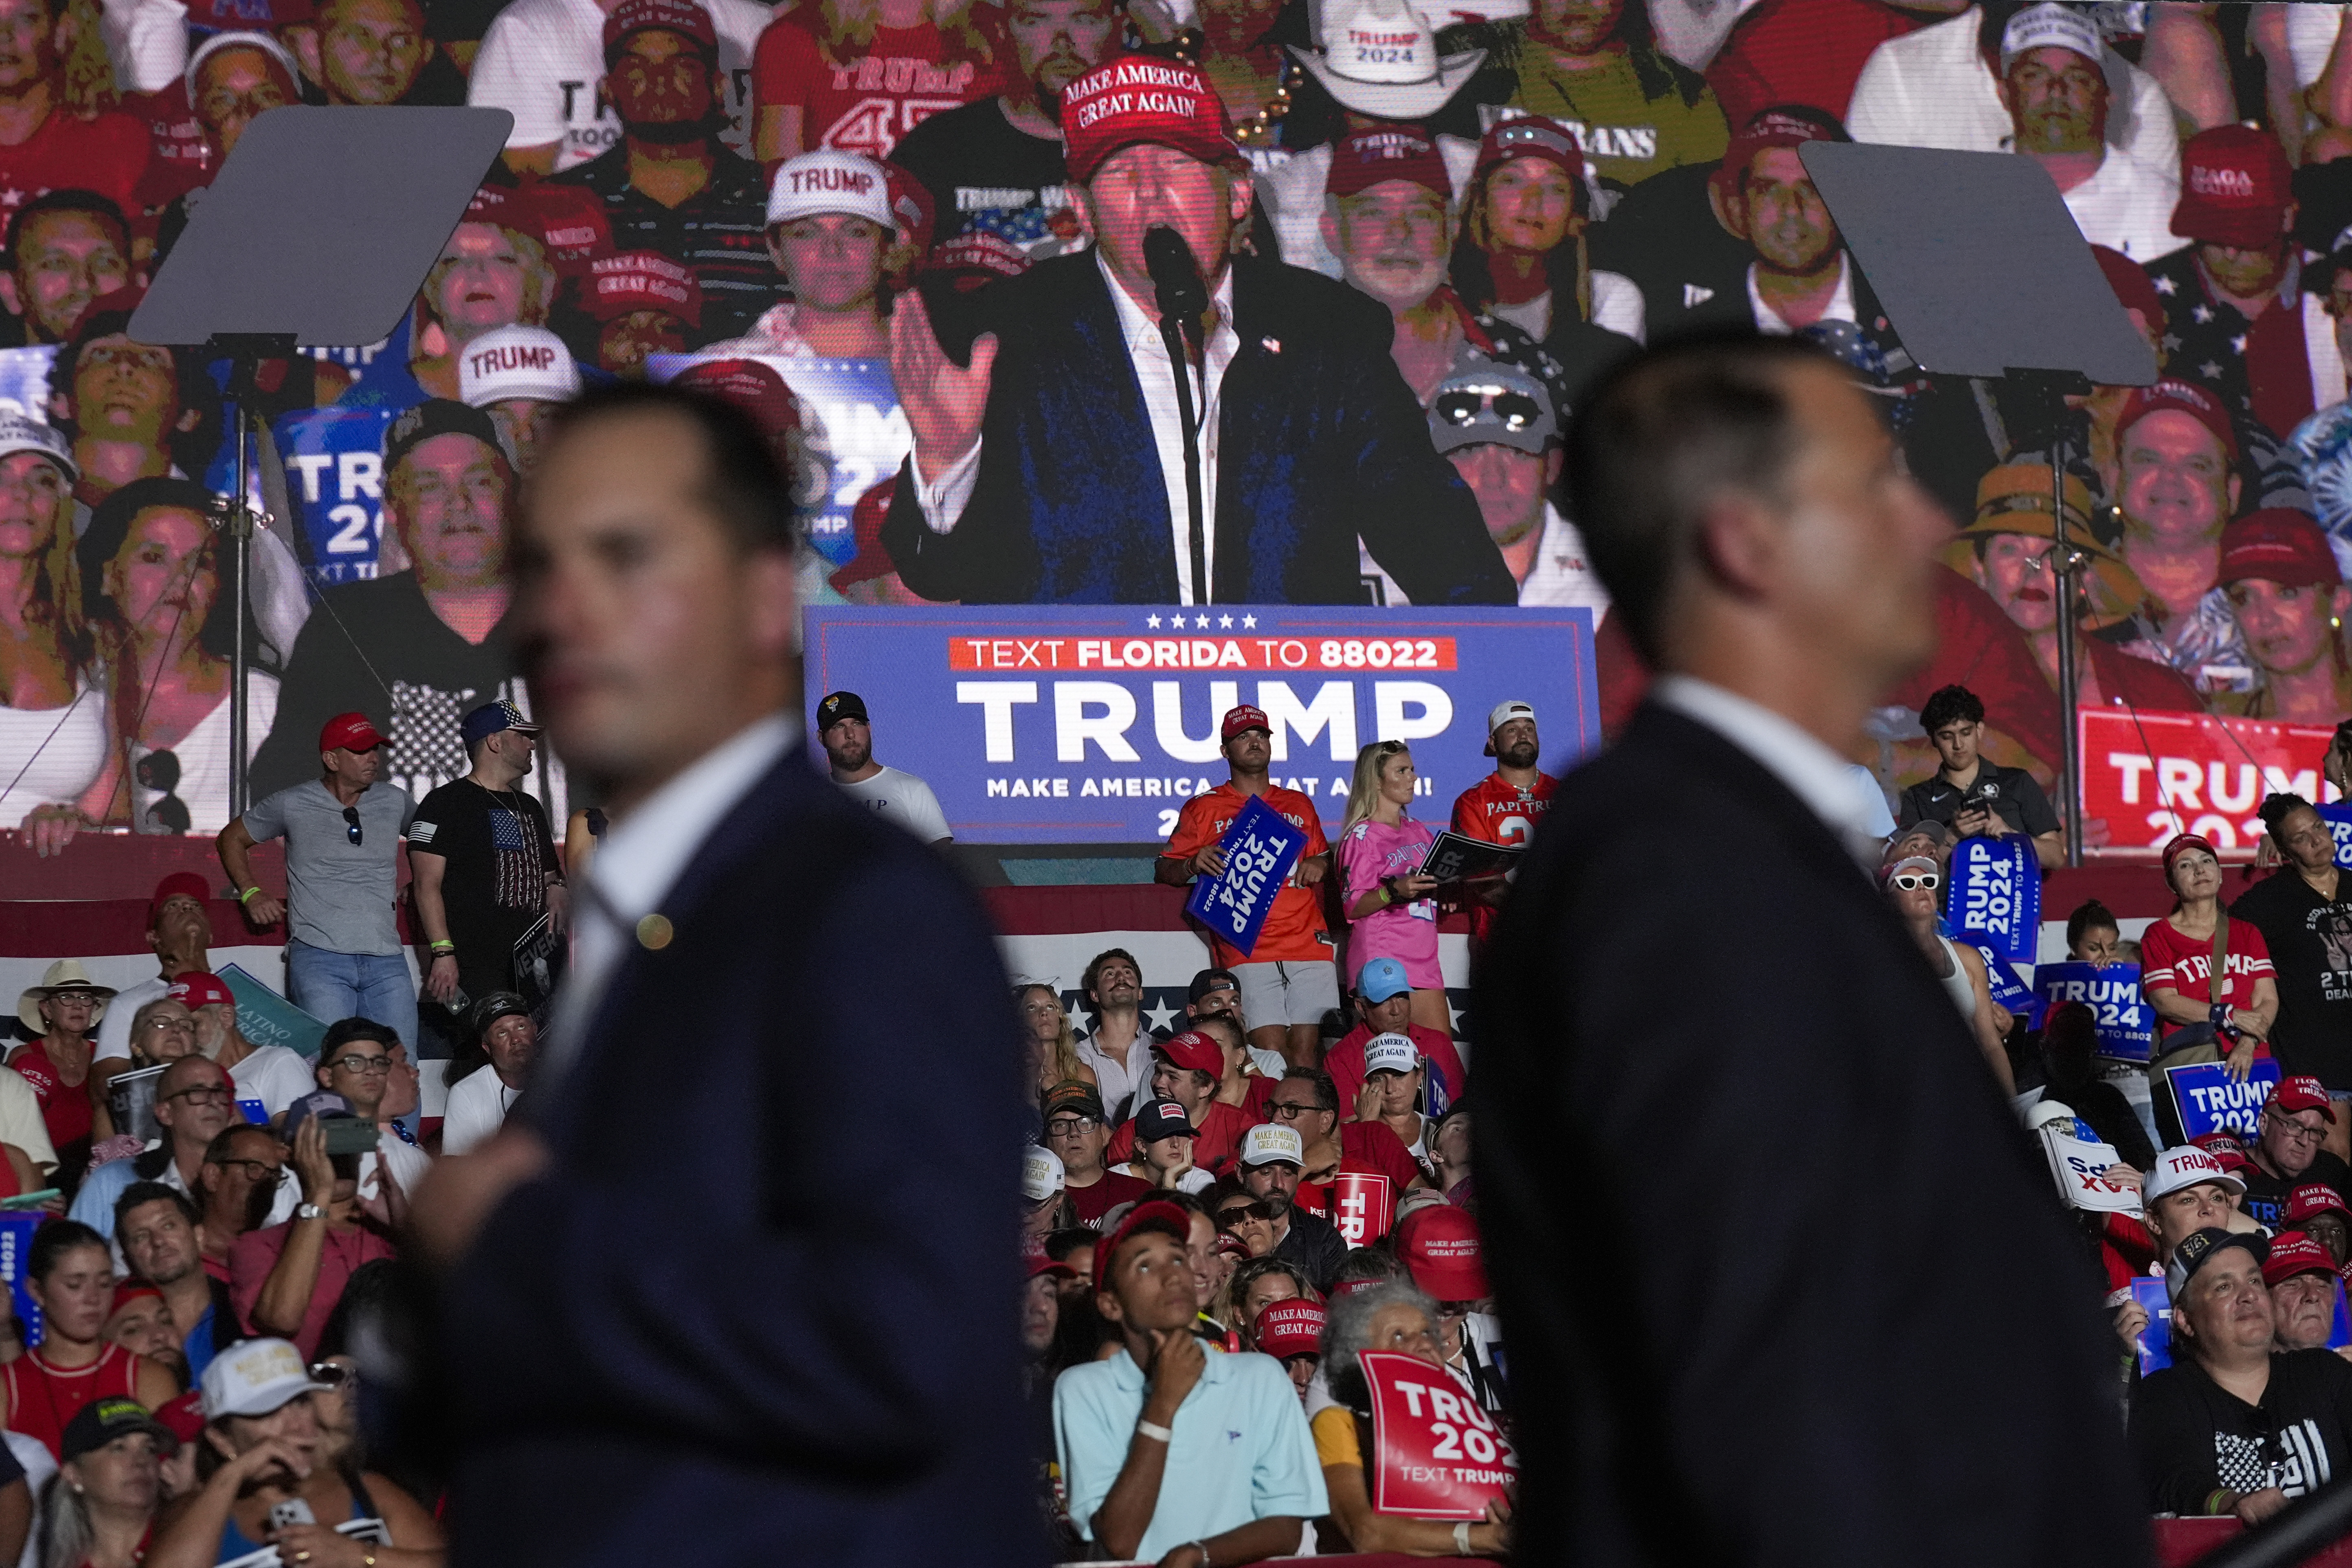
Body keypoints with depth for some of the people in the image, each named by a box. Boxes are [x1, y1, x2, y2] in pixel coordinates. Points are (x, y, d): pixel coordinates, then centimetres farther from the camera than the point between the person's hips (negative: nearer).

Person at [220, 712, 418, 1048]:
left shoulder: (394, 802, 12)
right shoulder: (292, 804, 4)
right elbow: (232, 838, 19)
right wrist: (251, 894, 8)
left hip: (386, 960, 3)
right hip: (320, 959, -3)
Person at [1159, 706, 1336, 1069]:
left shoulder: (1299, 806, 20)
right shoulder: (1204, 808, 10)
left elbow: (1323, 856, 31)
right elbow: (1164, 871, 10)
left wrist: (1320, 864, 7)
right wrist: (1194, 865, -12)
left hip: (1308, 944, 3)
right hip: (1248, 953, -3)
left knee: (1305, 1051, -3)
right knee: (1270, 1050, -14)